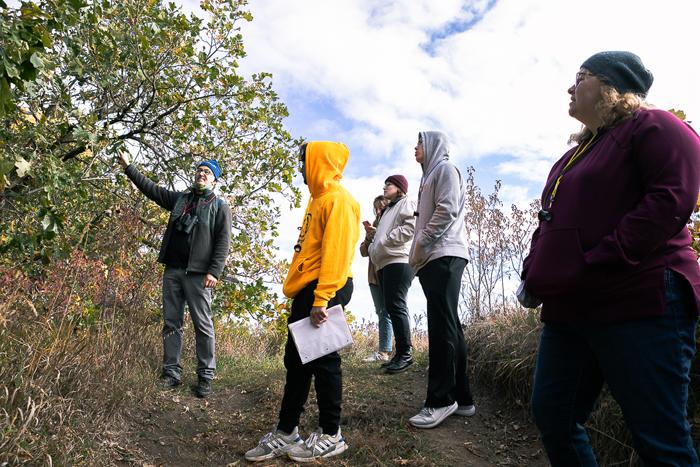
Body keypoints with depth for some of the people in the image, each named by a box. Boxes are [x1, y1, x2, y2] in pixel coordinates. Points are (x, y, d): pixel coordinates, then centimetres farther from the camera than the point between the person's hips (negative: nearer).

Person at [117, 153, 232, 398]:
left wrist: (214, 272, -15)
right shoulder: (179, 198, 17)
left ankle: (205, 376, 5)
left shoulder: (219, 206, 2)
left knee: (203, 325, -2)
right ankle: (171, 372, 14)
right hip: (172, 270, 5)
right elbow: (150, 187, 25)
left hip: (198, 274, -5)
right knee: (171, 323, 7)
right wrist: (129, 167, 23)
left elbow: (223, 242, -6)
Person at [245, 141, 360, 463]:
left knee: (321, 359, -1)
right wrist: (306, 294, 19)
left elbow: (336, 251, -19)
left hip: (325, 291, -10)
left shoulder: (338, 199, -10)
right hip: (307, 290, 10)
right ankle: (286, 434, 21)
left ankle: (331, 436, 13)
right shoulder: (319, 199, 21)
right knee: (296, 359, 11)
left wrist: (322, 299, -25)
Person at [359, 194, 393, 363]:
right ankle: (385, 351, 10)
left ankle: (384, 351, -9)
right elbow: (363, 251, 13)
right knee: (381, 313, 7)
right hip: (374, 275, 6)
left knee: (386, 313, -9)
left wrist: (377, 234, -13)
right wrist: (369, 236, -3)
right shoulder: (374, 225, 18)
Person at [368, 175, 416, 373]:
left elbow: (410, 227, -15)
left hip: (398, 262, -10)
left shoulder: (406, 203, 2)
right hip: (385, 263, 10)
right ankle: (400, 354, 10)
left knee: (395, 306, -15)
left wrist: (384, 240, -12)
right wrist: (374, 245, 17)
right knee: (391, 307, 6)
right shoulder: (388, 209, 32)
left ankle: (405, 353, -11)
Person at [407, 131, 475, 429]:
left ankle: (441, 400, -9)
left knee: (442, 326, -11)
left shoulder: (445, 168, 2)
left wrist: (421, 244, -11)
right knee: (448, 326, 7)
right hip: (433, 258, 9)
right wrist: (418, 254, 14)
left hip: (444, 255, -9)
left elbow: (447, 210, -12)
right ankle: (461, 398, 11)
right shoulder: (430, 175, 28)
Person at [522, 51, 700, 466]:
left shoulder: (653, 126, -1)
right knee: (551, 414, 12)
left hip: (639, 305, -9)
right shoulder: (577, 154, 24)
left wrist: (597, 263, -21)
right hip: (568, 309, 9)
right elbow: (552, 221, 26)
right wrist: (534, 272, 10)